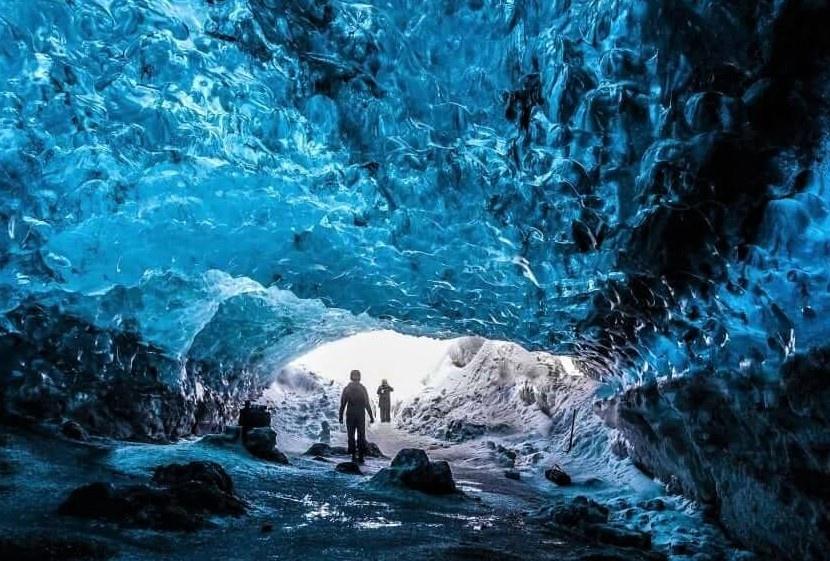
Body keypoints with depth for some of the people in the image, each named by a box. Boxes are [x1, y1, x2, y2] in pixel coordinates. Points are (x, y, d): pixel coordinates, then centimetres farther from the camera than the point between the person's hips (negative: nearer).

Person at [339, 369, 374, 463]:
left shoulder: (346, 389, -2)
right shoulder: (363, 388, -4)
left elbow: (342, 404, -2)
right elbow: (367, 404, -5)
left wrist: (341, 417, 5)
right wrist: (371, 416, 0)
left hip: (350, 416, 1)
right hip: (361, 415, 0)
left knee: (351, 436, 8)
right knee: (361, 436, 6)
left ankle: (353, 456, 5)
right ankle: (361, 456, 3)